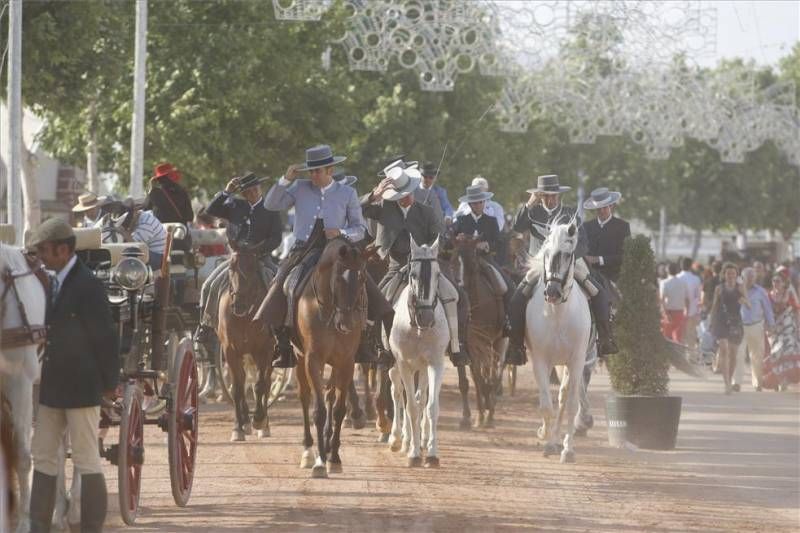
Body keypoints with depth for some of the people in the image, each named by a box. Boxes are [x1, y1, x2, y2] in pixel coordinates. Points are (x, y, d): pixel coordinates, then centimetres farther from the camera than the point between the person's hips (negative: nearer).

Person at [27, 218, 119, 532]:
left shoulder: (88, 286, -15)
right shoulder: (49, 283, 9)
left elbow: (106, 338, -13)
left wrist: (109, 384, -8)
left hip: (81, 389, -8)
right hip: (51, 388, 8)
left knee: (87, 460, 0)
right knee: (42, 459, 10)